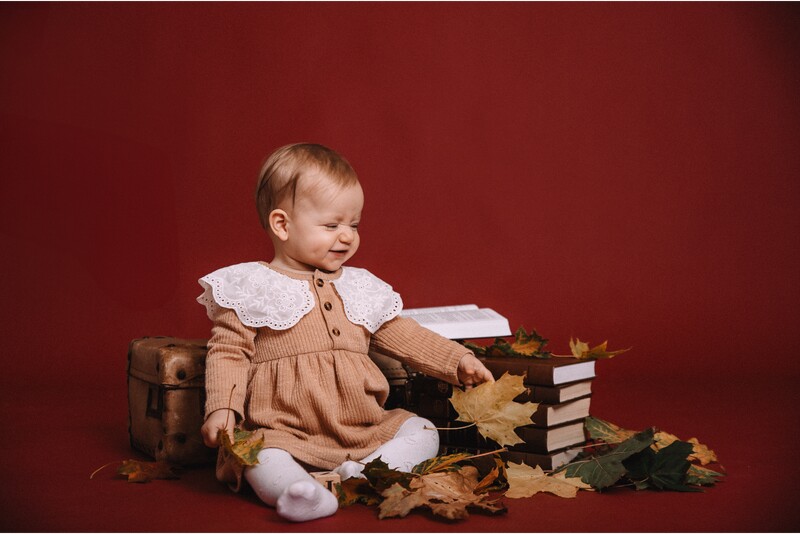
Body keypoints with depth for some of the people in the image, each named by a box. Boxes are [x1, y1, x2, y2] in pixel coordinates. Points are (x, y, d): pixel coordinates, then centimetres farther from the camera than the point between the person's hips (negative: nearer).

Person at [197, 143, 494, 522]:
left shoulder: (359, 288, 15)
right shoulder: (251, 289, 2)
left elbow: (406, 337, 19)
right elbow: (229, 352, 0)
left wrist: (458, 361, 8)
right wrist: (221, 409, -16)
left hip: (365, 428, 5)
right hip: (284, 431, -5)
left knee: (422, 432, -10)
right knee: (261, 457, -32)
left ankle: (367, 472, -30)